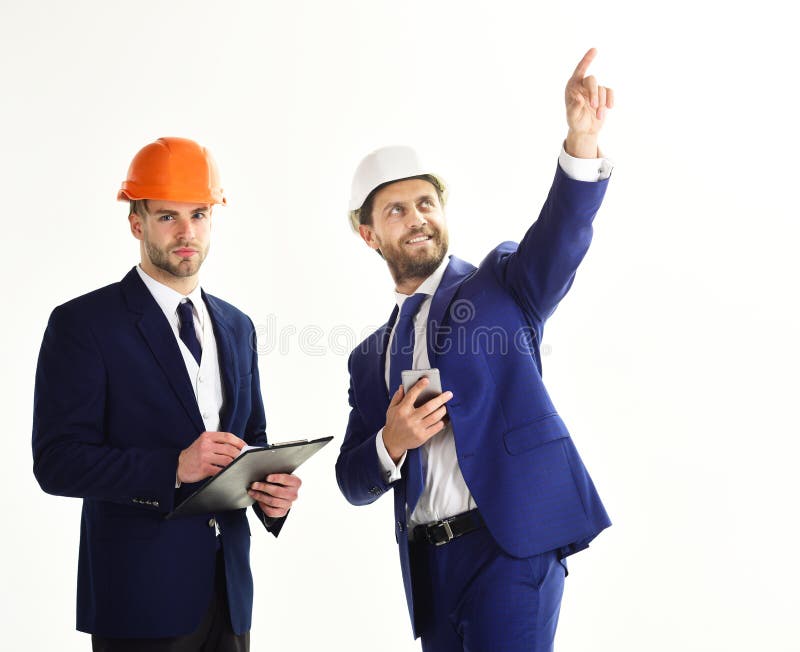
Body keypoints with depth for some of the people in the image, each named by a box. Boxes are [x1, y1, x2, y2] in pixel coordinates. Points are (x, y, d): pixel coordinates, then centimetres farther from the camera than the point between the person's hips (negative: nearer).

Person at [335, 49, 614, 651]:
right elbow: (353, 483, 14)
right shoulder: (371, 357, 16)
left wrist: (582, 142, -35)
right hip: (429, 567, 5)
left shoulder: (500, 285, 5)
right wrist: (391, 444, -8)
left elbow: (559, 238, -16)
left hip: (512, 543, -5)